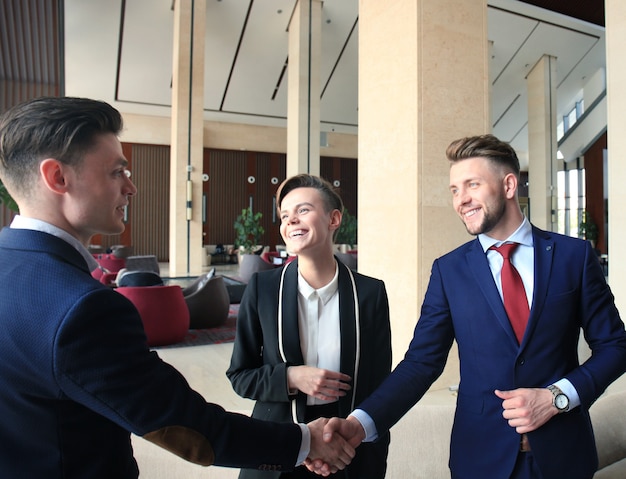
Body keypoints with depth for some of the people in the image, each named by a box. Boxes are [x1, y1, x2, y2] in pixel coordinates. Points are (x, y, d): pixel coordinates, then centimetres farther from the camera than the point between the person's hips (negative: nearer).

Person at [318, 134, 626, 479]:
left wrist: (557, 396, -13)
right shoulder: (448, 270, -5)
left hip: (562, 451, 0)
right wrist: (361, 423, -22)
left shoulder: (574, 254, -4)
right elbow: (421, 362, -8)